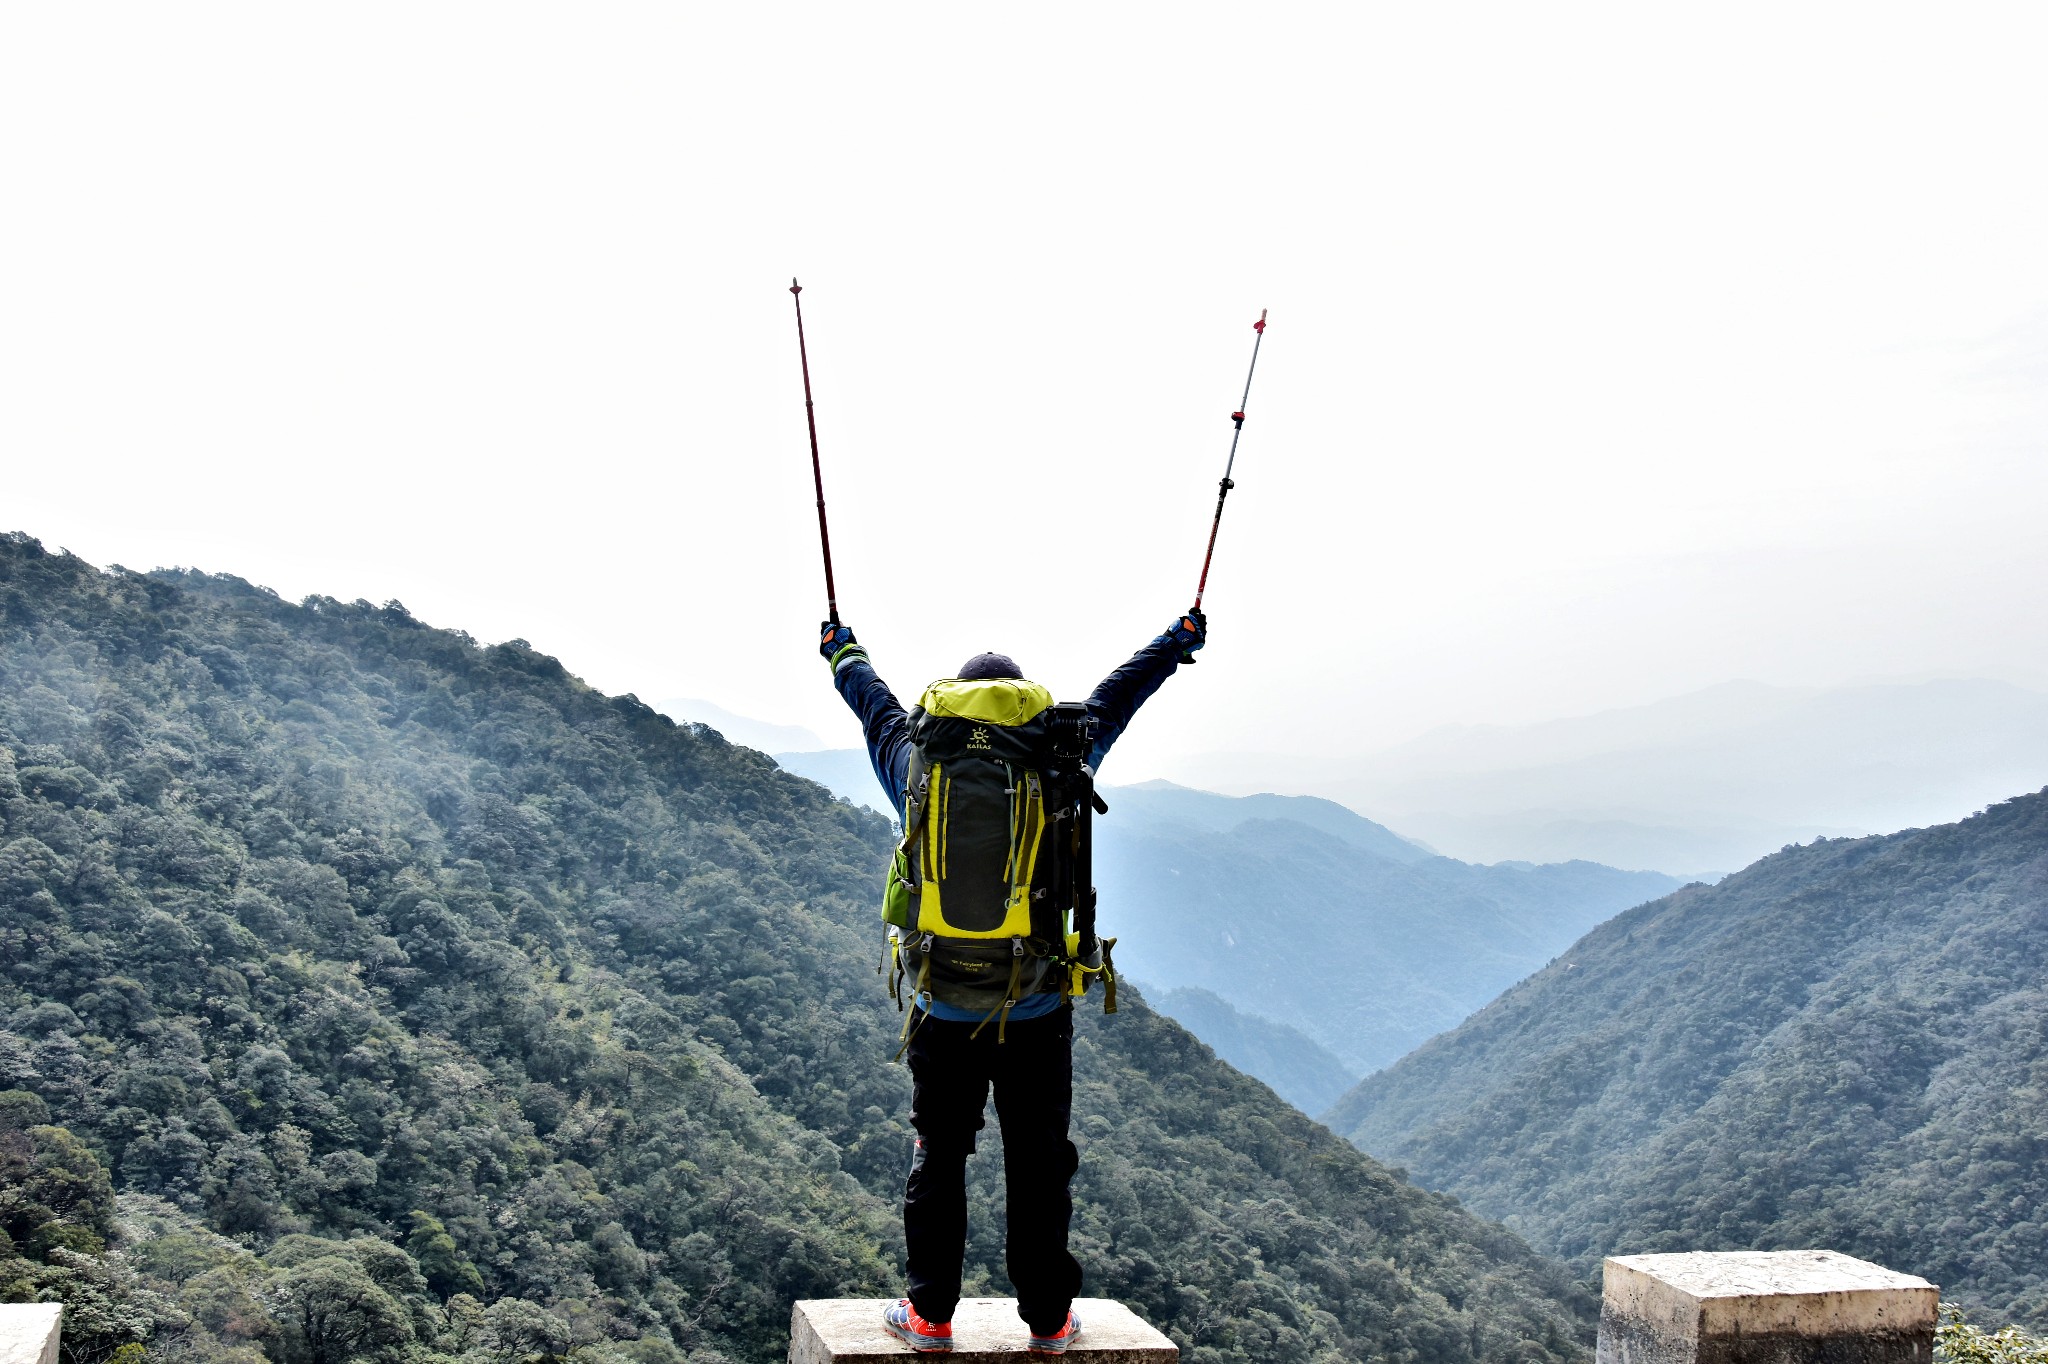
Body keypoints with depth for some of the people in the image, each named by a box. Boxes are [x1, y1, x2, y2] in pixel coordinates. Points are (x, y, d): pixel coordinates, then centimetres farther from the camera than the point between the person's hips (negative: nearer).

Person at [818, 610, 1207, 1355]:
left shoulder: (920, 778, -2)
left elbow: (881, 712, 17)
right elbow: (1111, 703, 12)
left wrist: (843, 655, 38)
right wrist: (1175, 644, 28)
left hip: (943, 1016, 1)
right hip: (1037, 1018, -1)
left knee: (938, 1156, 12)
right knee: (1039, 1162, 9)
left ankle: (930, 1314, 17)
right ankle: (1048, 1318, 18)